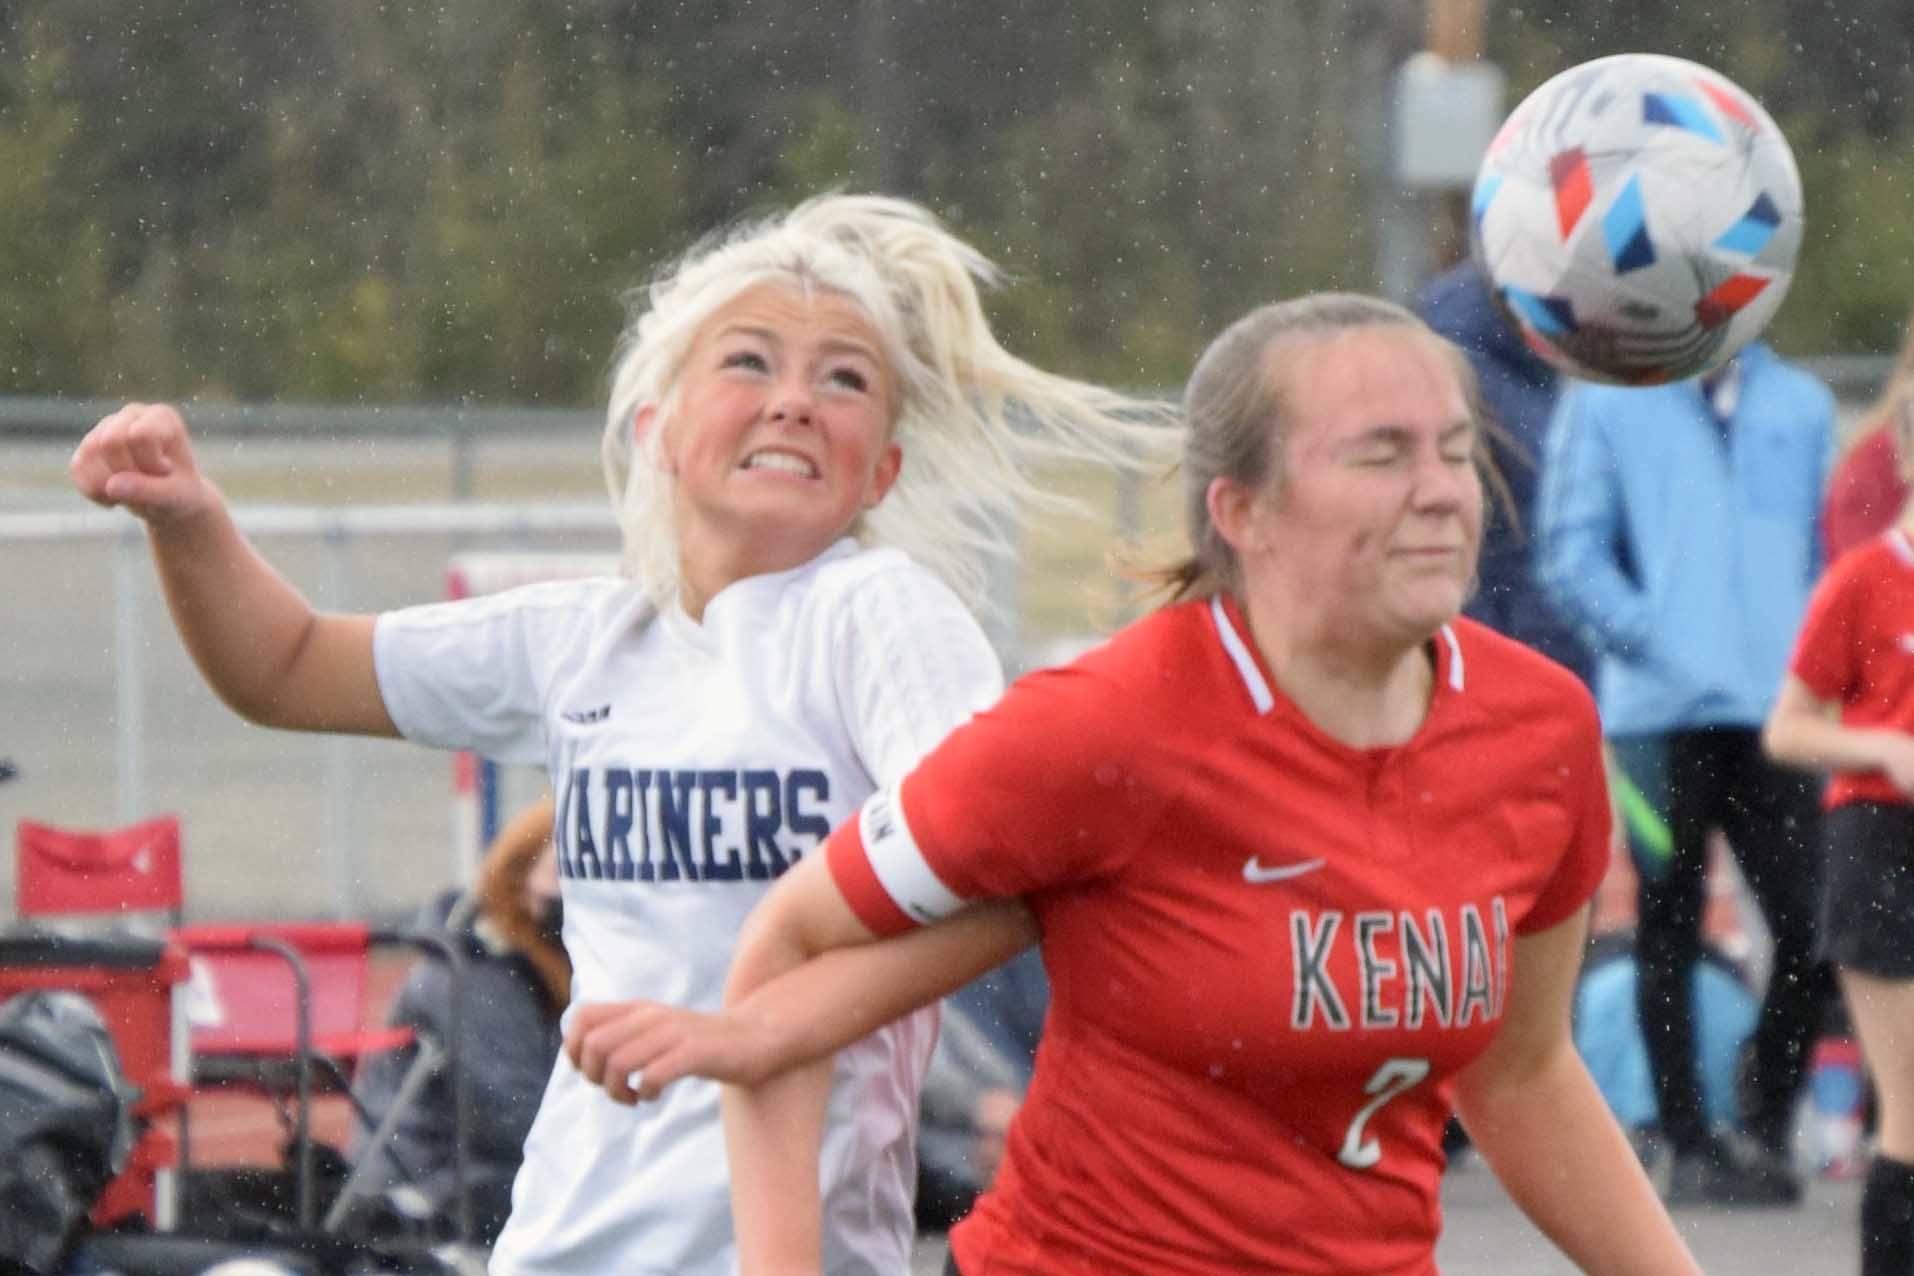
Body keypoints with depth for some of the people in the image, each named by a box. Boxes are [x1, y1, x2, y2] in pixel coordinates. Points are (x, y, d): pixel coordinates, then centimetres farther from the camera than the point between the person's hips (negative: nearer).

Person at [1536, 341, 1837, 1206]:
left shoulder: (1801, 405, 14)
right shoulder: (1606, 403, 4)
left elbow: (1825, 549, 17)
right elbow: (1570, 553, -1)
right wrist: (1653, 640, -12)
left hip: (1778, 708, 2)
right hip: (1660, 714, -2)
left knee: (1811, 931, -5)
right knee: (1669, 933, 4)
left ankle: (1766, 1126, 10)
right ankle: (1691, 1144, 9)